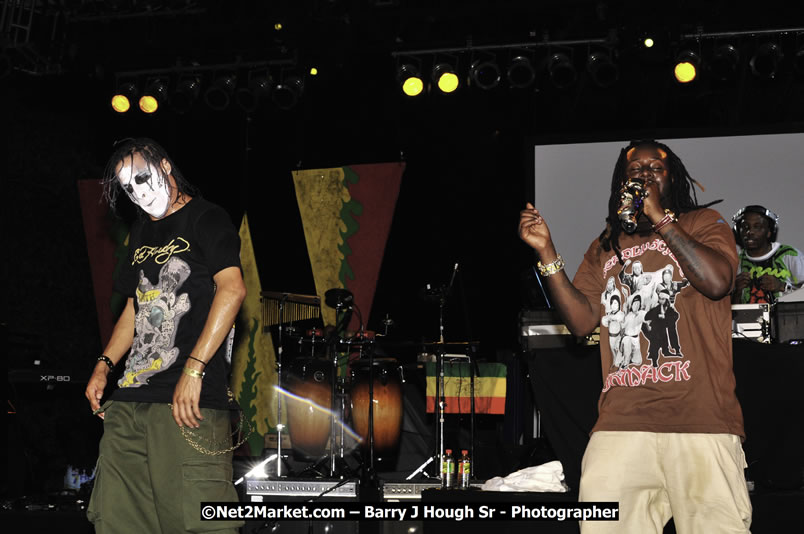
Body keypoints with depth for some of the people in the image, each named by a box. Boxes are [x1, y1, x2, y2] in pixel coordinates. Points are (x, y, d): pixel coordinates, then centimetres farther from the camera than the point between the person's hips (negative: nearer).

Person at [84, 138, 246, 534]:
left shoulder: (205, 219, -1)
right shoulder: (141, 232, 24)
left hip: (188, 400, -8)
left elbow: (232, 288, -16)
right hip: (129, 400, 8)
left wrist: (194, 368, -23)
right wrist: (104, 364, 15)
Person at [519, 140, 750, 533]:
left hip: (700, 417, -3)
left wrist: (661, 217, -4)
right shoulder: (604, 248, 23)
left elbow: (717, 281, -8)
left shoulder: (703, 223, 12)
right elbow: (581, 321, 11)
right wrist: (546, 252, 3)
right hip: (621, 423, 3)